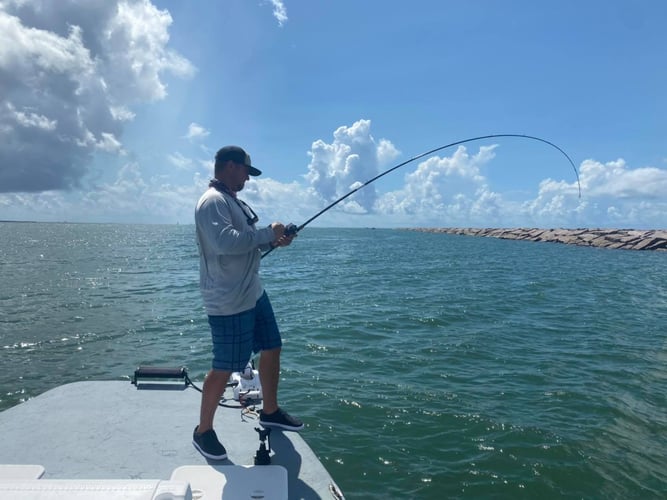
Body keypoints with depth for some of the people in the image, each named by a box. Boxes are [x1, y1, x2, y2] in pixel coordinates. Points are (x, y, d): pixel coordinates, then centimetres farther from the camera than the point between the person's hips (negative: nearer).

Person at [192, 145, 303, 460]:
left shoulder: (232, 200, 15)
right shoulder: (212, 201, -17)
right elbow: (225, 242, -32)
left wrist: (274, 242, 8)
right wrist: (268, 233, -22)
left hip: (253, 293, 10)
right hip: (229, 303, -10)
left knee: (272, 348, 17)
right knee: (224, 368, 1)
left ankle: (270, 412, 36)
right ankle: (203, 432, 22)